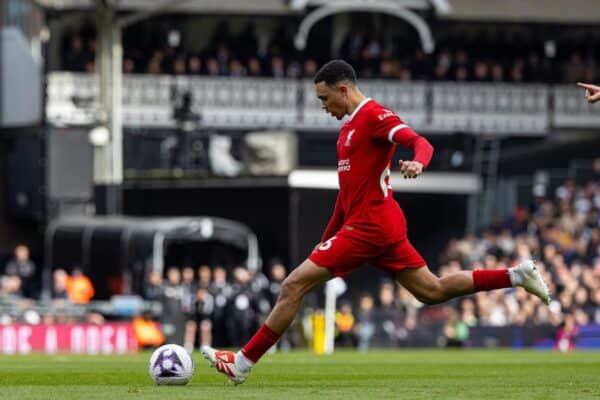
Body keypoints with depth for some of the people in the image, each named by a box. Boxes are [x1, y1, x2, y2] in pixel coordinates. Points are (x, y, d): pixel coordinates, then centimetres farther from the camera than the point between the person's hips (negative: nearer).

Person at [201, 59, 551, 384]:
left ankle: (242, 363, -9)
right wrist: (327, 239, 27)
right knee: (433, 291, 12)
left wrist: (417, 163, -46)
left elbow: (421, 143, -23)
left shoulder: (374, 115, -10)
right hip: (383, 226, 10)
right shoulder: (350, 127, 20)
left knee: (294, 286, -11)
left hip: (370, 226, -10)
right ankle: (517, 276, 10)